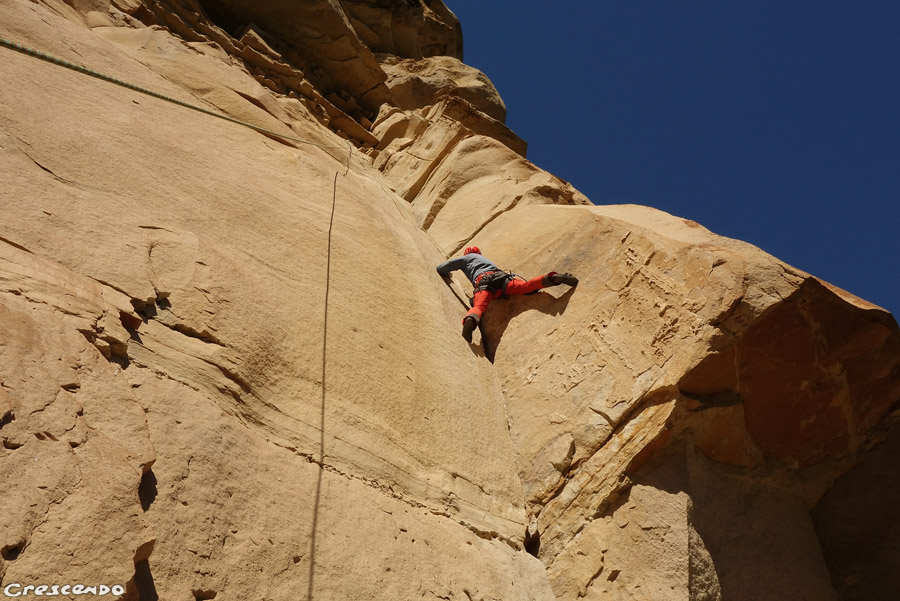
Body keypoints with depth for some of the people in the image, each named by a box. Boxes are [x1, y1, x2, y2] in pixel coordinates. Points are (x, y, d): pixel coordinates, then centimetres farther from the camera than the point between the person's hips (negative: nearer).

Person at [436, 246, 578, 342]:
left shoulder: (466, 258, 34)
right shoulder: (485, 258, 48)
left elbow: (440, 268, 36)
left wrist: (446, 275, 59)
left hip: (483, 280, -4)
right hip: (501, 276, 4)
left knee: (478, 306, -28)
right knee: (527, 286, -18)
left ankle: (470, 321, -62)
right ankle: (554, 278, -42)